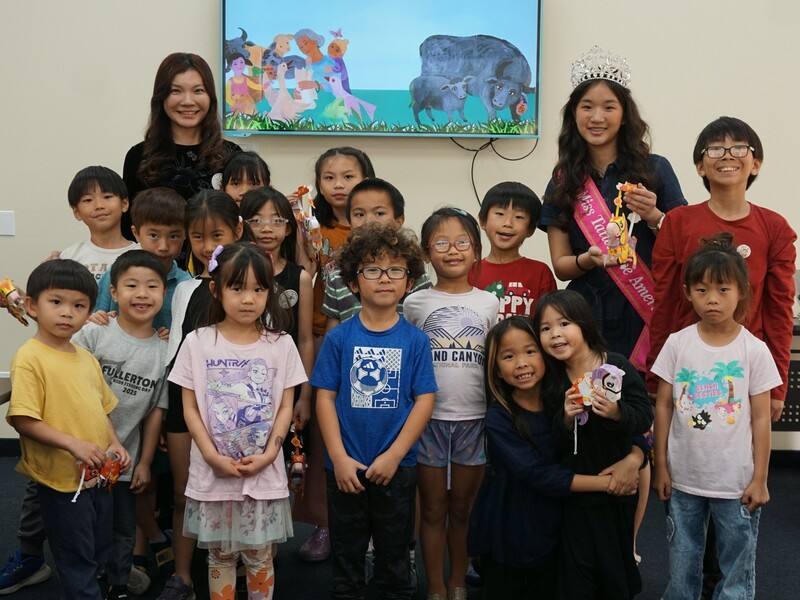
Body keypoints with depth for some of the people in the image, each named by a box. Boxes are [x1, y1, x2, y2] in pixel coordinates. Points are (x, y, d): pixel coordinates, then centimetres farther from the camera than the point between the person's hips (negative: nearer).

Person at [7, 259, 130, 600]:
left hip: (99, 476, 8)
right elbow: (21, 420, -20)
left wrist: (114, 445, 1)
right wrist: (73, 444, -26)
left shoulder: (87, 358, 7)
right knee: (77, 560, 7)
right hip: (62, 480, -7)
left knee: (100, 552, 22)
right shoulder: (30, 358, -16)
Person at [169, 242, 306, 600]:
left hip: (264, 472, 0)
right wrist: (212, 455, -12)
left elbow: (286, 406, 1)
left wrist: (269, 453, -12)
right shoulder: (197, 342, -2)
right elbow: (190, 407, -2)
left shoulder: (280, 344, -1)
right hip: (212, 472, 0)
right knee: (219, 555, 12)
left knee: (259, 555, 10)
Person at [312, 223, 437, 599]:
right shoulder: (339, 338, -4)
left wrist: (393, 456, -13)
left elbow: (424, 401, -6)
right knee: (347, 554, 15)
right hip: (345, 467, 0)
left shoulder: (415, 340, -4)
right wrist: (340, 459, -11)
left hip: (397, 467, 0)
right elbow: (325, 397, -4)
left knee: (394, 554, 15)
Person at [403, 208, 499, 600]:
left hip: (475, 418, 1)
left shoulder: (489, 303, 4)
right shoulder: (416, 303, 0)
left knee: (463, 508, 12)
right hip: (428, 416, -1)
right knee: (433, 509, 8)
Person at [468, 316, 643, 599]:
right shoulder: (499, 419, -16)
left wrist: (632, 460, -24)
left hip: (552, 536, 3)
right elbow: (538, 475, -24)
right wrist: (607, 483, -22)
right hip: (506, 541, -3)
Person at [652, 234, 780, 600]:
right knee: (681, 566, 16)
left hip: (737, 482, -2)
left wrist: (759, 479, -4)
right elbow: (663, 406, 2)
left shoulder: (754, 350, -8)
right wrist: (661, 467, 2)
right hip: (684, 477, 2)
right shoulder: (677, 344, -4)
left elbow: (761, 418, -4)